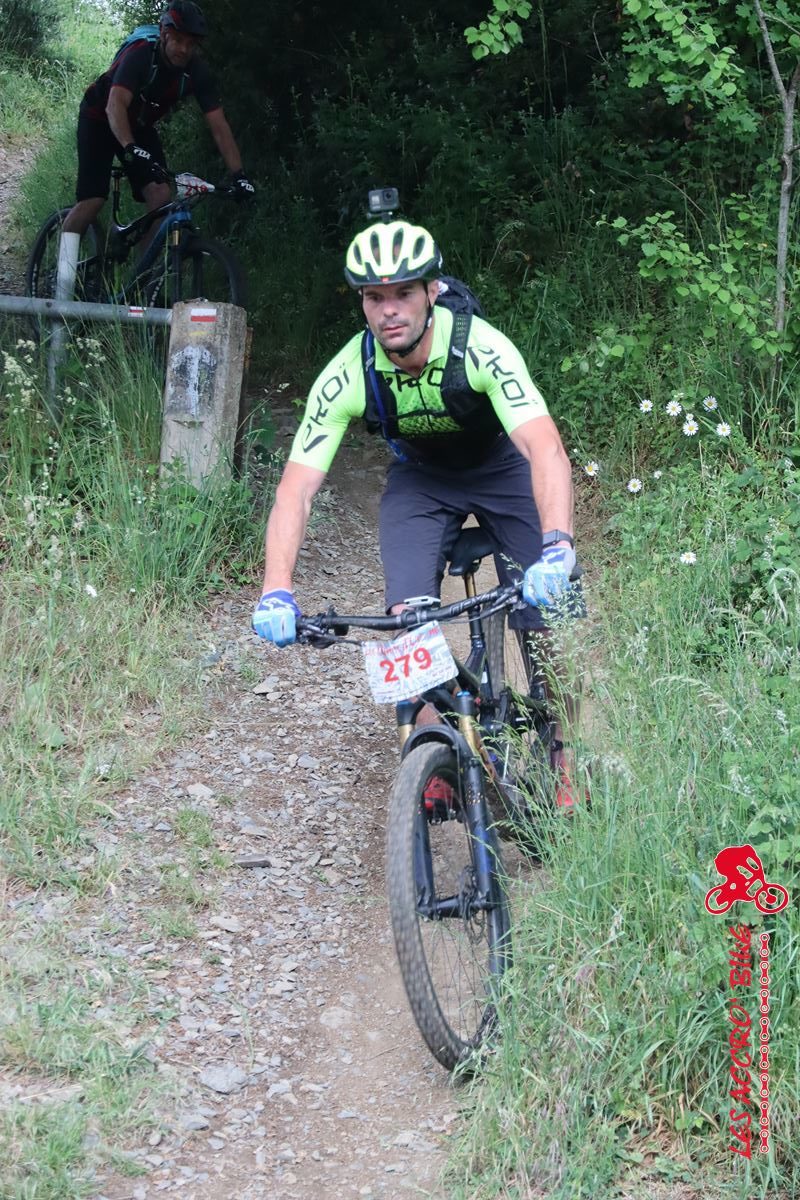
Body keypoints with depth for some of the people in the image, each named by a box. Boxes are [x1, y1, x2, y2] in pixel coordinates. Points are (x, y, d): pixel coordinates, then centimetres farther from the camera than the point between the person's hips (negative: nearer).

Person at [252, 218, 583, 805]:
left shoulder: (480, 348, -36)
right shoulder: (346, 376, -29)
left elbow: (547, 450, -46)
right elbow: (297, 488, -31)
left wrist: (557, 547, -63)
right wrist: (277, 589, -46)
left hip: (501, 467, -2)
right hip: (420, 479, 2)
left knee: (541, 618, -11)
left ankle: (559, 756, 12)